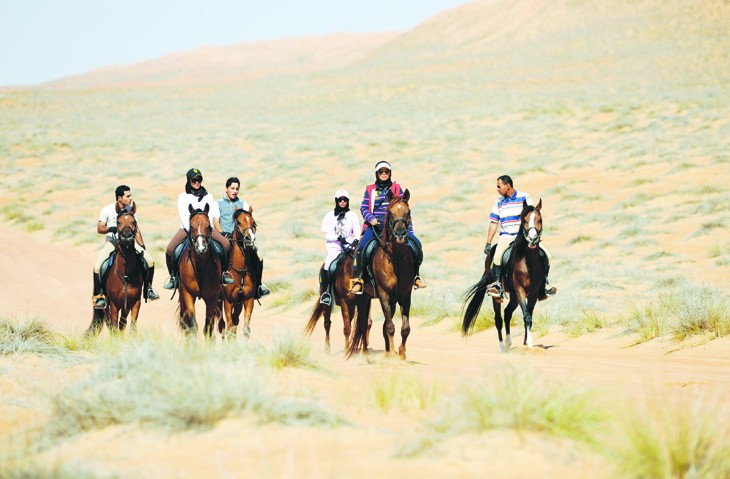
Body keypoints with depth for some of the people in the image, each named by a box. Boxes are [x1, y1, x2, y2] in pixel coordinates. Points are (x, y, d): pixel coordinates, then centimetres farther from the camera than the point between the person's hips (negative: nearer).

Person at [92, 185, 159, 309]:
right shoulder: (107, 210, -9)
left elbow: (136, 229, 8)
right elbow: (99, 229, -6)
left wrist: (142, 247, 6)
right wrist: (110, 229, -27)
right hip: (112, 241, -3)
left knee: (149, 261, -12)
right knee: (98, 266, -24)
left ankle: (148, 289, 11)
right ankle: (99, 295, -7)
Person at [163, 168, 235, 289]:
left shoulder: (208, 196, 10)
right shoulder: (183, 197, 5)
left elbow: (210, 215, 3)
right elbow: (184, 216, -4)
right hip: (187, 228, -1)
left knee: (227, 244, -18)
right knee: (169, 250, -23)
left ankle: (224, 273, 0)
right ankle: (172, 277, -2)